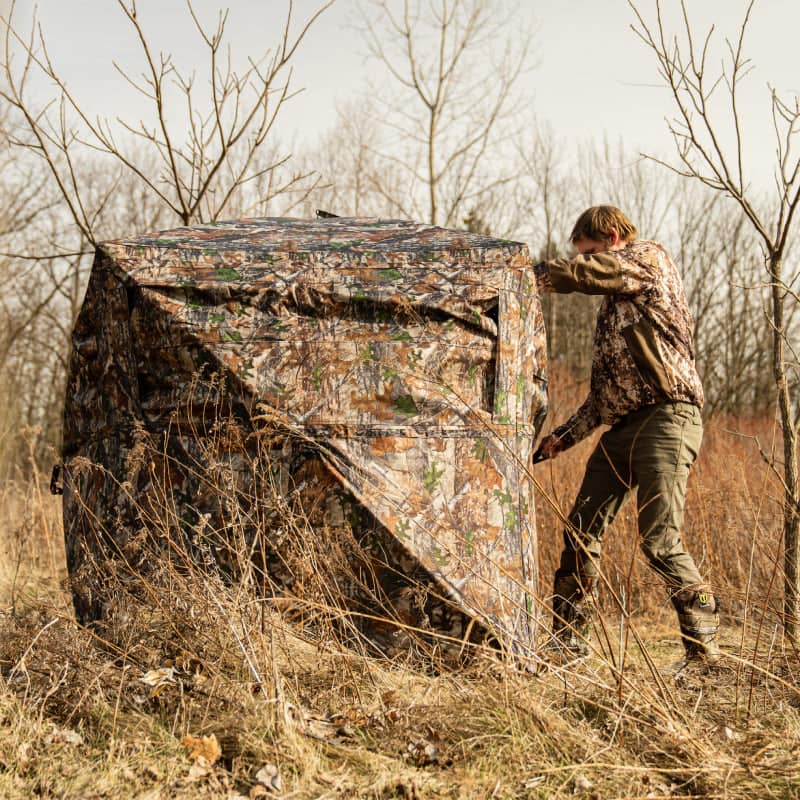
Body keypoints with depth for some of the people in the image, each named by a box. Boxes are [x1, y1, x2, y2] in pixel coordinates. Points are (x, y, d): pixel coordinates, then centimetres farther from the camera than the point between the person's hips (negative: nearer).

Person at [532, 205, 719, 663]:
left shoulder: (650, 258, 5)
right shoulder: (613, 306, 27)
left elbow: (579, 273, -10)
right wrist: (565, 437, 19)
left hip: (667, 417, -9)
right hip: (622, 427, 9)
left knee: (661, 542, -14)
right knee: (582, 531, 5)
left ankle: (706, 648, -5)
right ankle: (569, 640, 13)